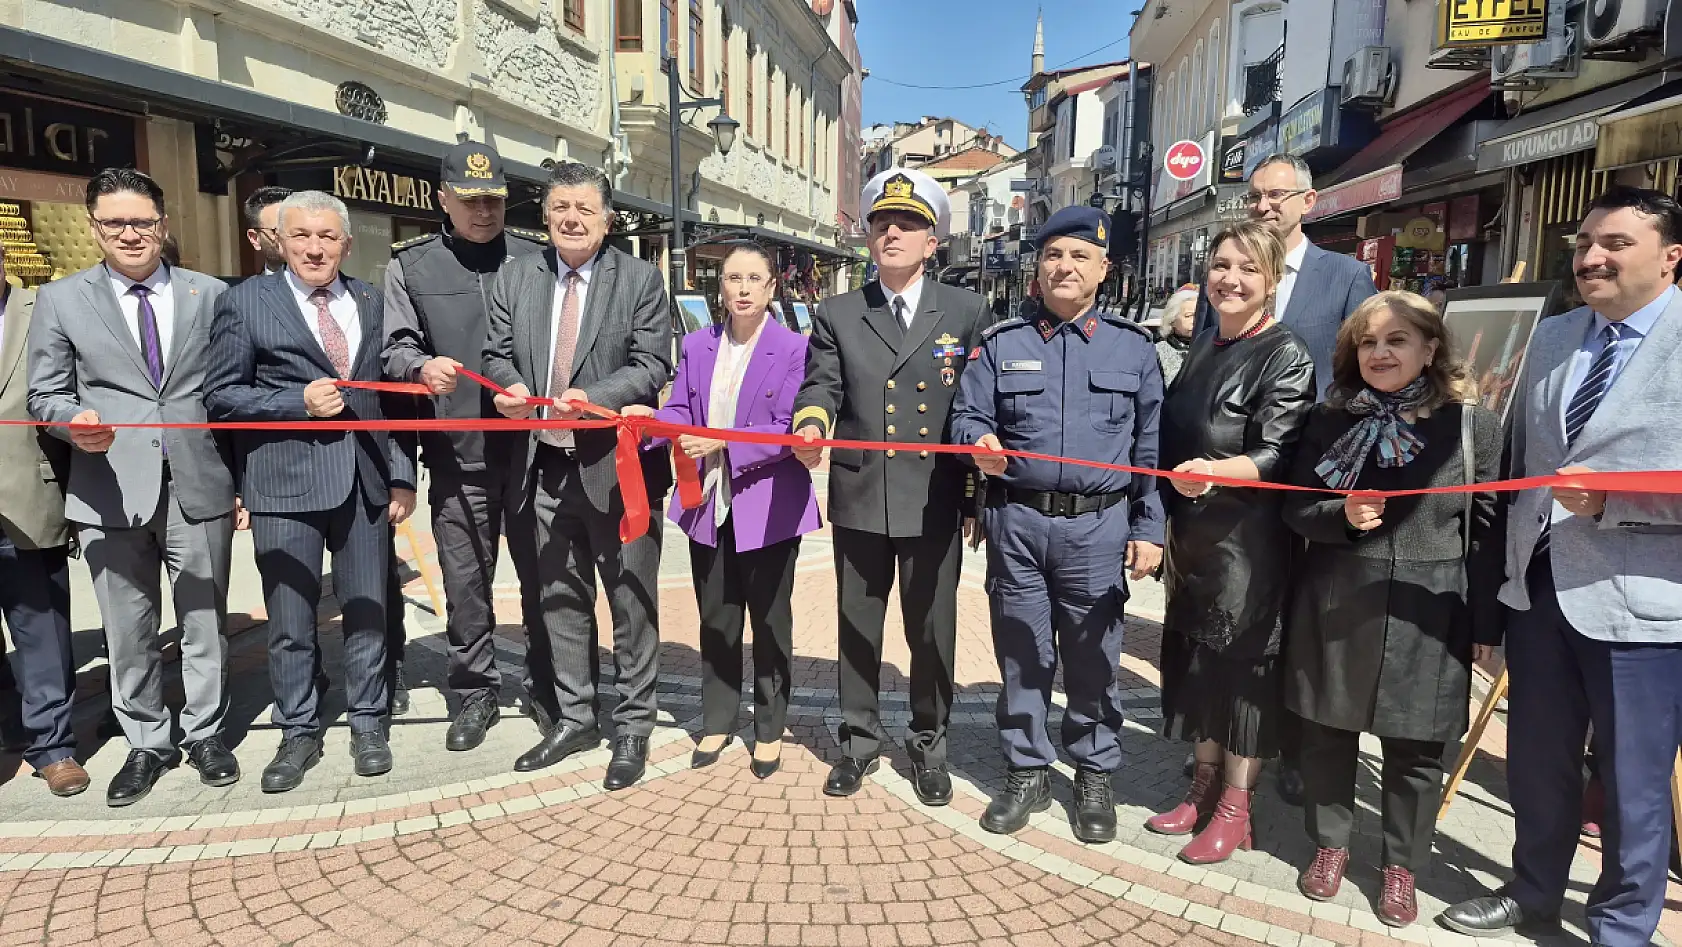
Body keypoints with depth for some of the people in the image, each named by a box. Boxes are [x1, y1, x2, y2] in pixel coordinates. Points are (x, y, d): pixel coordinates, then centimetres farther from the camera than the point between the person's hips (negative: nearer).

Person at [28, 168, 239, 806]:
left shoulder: (210, 294, 7)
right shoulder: (59, 300, 7)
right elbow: (45, 395, 6)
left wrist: (240, 476, 3)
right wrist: (75, 420, -18)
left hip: (199, 486, 0)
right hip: (112, 492, 0)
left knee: (204, 622, 10)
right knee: (128, 632, 10)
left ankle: (204, 733, 26)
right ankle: (146, 744, 26)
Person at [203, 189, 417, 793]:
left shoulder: (373, 303, 11)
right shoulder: (246, 302, 3)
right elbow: (222, 395, 1)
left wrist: (401, 476, 6)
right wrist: (300, 401, -13)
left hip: (366, 480, 2)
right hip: (285, 484, -2)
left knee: (367, 610, 9)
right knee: (290, 620, 6)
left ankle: (367, 724, 24)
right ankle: (298, 733, 22)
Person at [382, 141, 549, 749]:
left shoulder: (537, 257, 7)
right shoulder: (411, 265, 8)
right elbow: (395, 347, 4)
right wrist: (422, 366, -18)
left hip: (533, 446, 0)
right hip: (457, 454, 1)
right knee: (465, 580, 8)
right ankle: (475, 692, 25)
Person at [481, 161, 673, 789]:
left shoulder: (640, 279, -2)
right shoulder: (516, 277, 10)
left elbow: (652, 365, -8)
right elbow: (497, 351, 10)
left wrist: (593, 398, -22)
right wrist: (509, 386, -12)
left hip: (616, 465, -4)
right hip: (546, 464, 4)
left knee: (631, 601, 4)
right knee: (561, 599, 15)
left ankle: (632, 730, 19)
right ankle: (573, 719, 32)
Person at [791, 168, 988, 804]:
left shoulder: (968, 312, 4)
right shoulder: (837, 316, 6)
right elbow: (820, 386, -2)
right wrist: (810, 426, -23)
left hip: (936, 502, -1)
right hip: (859, 498, 1)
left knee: (932, 629, 11)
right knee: (857, 627, 13)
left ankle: (929, 746, 31)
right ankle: (859, 743, 31)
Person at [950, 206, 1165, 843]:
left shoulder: (1132, 345, 6)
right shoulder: (1001, 343, 7)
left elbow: (1152, 445, 5)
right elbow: (967, 417, 6)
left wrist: (1149, 529, 0)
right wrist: (981, 442, -18)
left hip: (1098, 528, -1)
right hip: (1016, 523, 1)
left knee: (1093, 658, 8)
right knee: (1021, 654, 10)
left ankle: (1095, 777, 27)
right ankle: (1027, 772, 26)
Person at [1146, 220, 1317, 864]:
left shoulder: (1286, 357, -10)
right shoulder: (1203, 347, 12)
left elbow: (1276, 455, -19)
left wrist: (1212, 472, -37)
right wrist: (1170, 529, 15)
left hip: (1250, 537, -7)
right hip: (1192, 531, 7)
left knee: (1244, 660, 2)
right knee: (1194, 656, 13)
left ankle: (1235, 808, 16)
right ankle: (1204, 783, 29)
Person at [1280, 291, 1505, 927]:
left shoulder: (1471, 423, -2)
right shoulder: (1331, 421, 4)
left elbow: (1488, 527, -2)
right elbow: (1296, 508, 5)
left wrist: (1485, 623, -3)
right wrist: (1342, 516, -17)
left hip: (1425, 612, -1)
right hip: (1335, 605, 2)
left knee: (1415, 746, 8)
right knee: (1327, 731, 10)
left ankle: (1401, 865, 27)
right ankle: (1330, 845, 29)